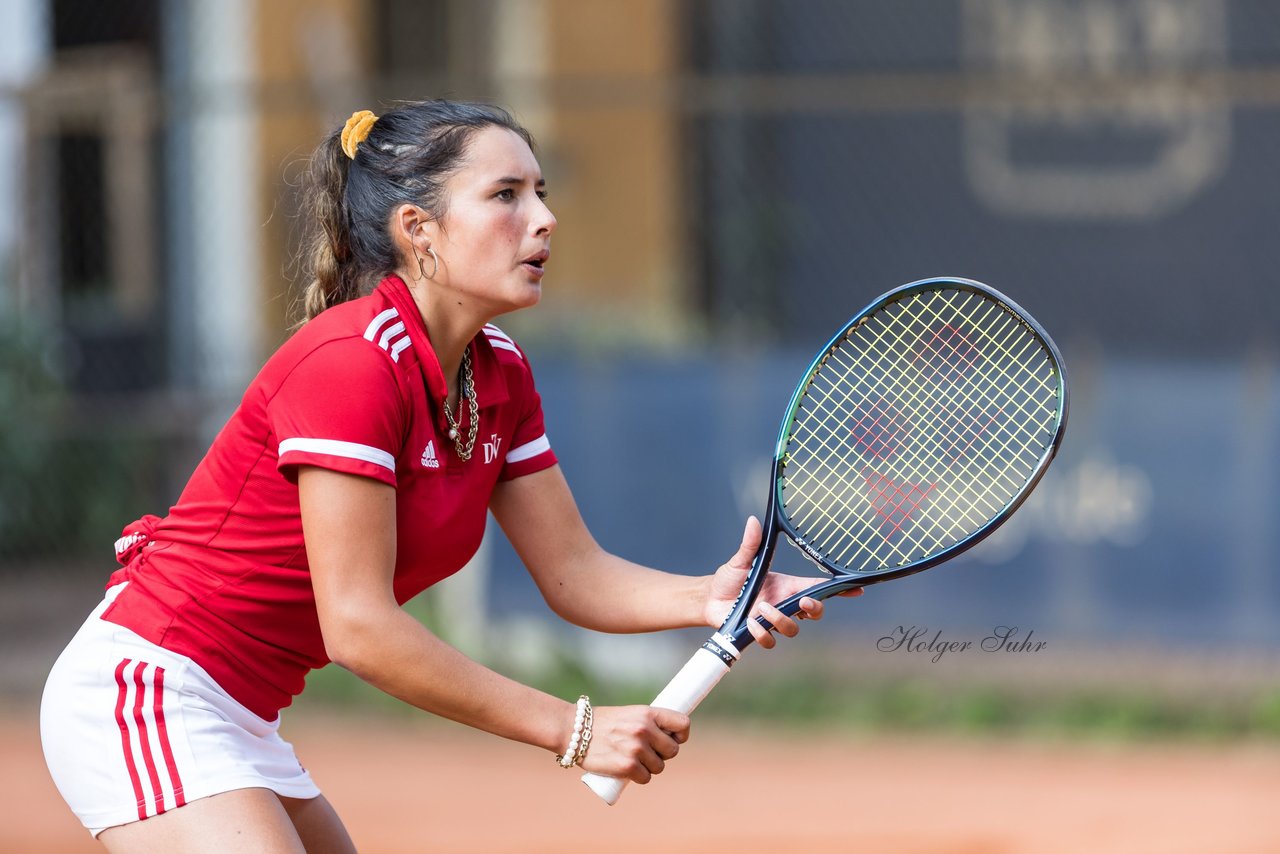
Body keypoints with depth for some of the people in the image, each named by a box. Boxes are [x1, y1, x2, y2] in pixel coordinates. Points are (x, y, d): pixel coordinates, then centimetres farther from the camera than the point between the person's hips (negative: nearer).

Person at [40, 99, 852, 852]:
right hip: (142, 691, -10)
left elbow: (574, 571, 5)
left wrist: (710, 597, -16)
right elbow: (358, 625, -25)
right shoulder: (352, 362, -22)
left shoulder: (501, 376, 6)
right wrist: (573, 729, -23)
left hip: (240, 722, 10)